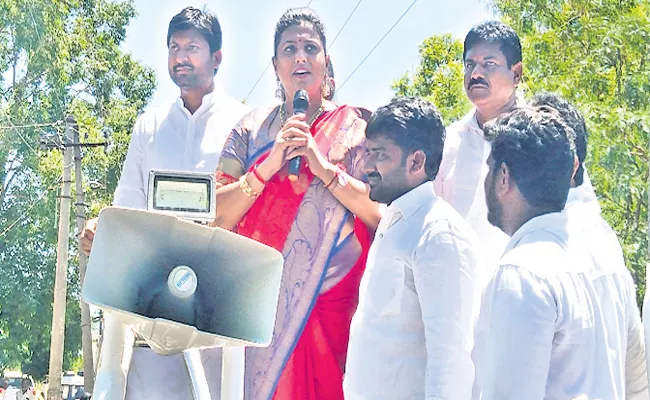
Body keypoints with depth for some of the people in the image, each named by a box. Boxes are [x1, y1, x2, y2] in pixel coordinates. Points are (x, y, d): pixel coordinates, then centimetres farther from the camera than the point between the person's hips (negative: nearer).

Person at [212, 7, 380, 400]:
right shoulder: (253, 127, 9)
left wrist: (325, 168, -14)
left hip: (330, 302, -1)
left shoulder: (353, 127, 4)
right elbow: (218, 216, 1)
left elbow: (382, 213, -5)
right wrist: (269, 165, -11)